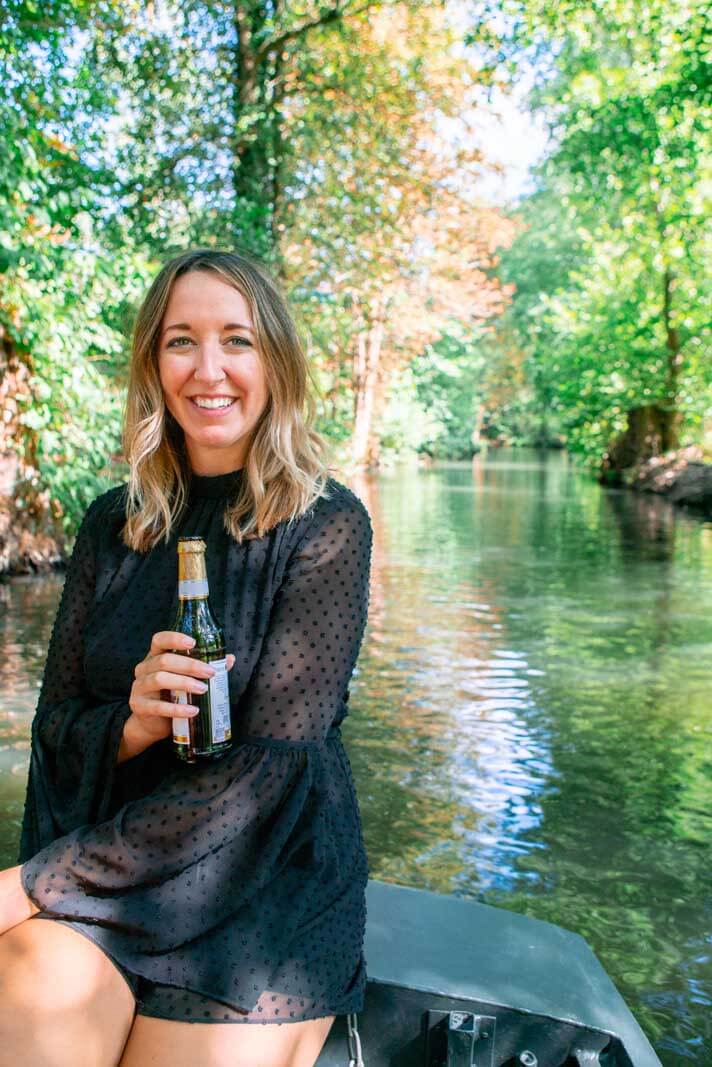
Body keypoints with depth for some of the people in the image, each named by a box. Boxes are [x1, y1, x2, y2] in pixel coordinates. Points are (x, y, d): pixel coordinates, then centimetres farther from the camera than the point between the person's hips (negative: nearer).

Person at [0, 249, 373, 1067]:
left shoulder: (327, 525, -10)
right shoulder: (114, 523, 3)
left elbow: (269, 765, -16)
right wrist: (129, 723, -19)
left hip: (268, 885, -2)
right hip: (109, 865, 3)